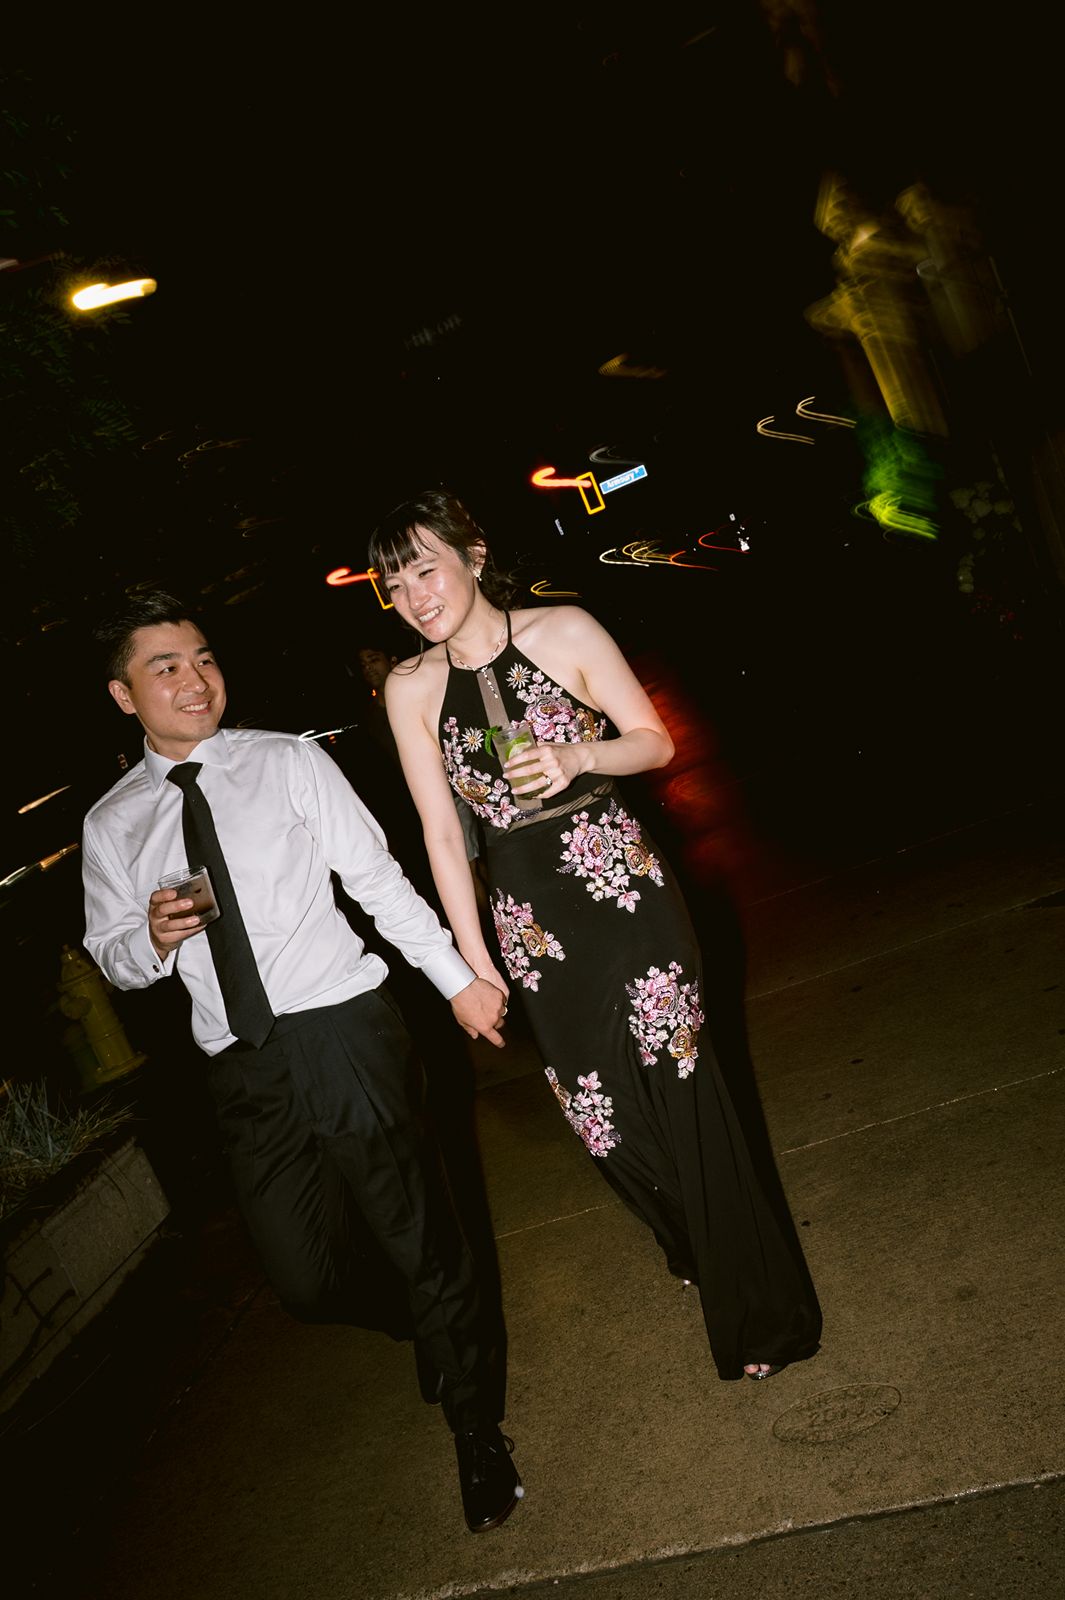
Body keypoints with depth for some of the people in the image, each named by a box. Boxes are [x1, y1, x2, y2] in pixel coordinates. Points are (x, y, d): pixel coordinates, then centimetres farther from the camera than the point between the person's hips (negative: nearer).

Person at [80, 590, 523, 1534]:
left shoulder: (289, 763, 1)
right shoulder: (111, 825, 8)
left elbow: (379, 878, 0)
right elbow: (113, 957, 15)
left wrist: (457, 977, -3)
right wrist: (153, 938, -8)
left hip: (344, 1026, -2)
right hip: (245, 1067, 3)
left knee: (421, 1237, 4)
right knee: (306, 1281, 6)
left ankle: (480, 1437, 31)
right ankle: (432, 1329, 42)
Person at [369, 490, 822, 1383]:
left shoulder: (564, 633, -6)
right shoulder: (410, 689, -1)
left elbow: (657, 740, 0)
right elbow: (441, 831, 1)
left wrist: (580, 756, -20)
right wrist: (472, 960, 1)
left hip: (624, 888, -2)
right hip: (534, 922, 3)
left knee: (681, 1088, 0)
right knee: (602, 1110, 11)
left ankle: (761, 1312, 22)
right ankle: (700, 1253, 43)